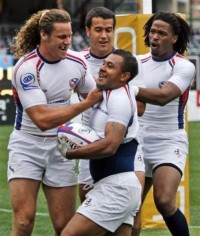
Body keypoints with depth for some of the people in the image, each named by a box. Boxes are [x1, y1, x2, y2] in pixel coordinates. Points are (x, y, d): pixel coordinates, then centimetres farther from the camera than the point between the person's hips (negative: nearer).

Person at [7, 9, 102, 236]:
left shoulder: (77, 62, -3)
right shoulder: (26, 68, -19)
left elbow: (94, 94, 17)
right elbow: (42, 119, -27)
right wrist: (86, 103, -26)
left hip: (60, 148, 4)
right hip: (27, 146, -4)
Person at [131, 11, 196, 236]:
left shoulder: (184, 66, -11)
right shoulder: (138, 62, 7)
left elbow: (163, 96, -28)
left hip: (169, 143, -5)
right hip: (139, 142, 5)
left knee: (164, 201, -23)